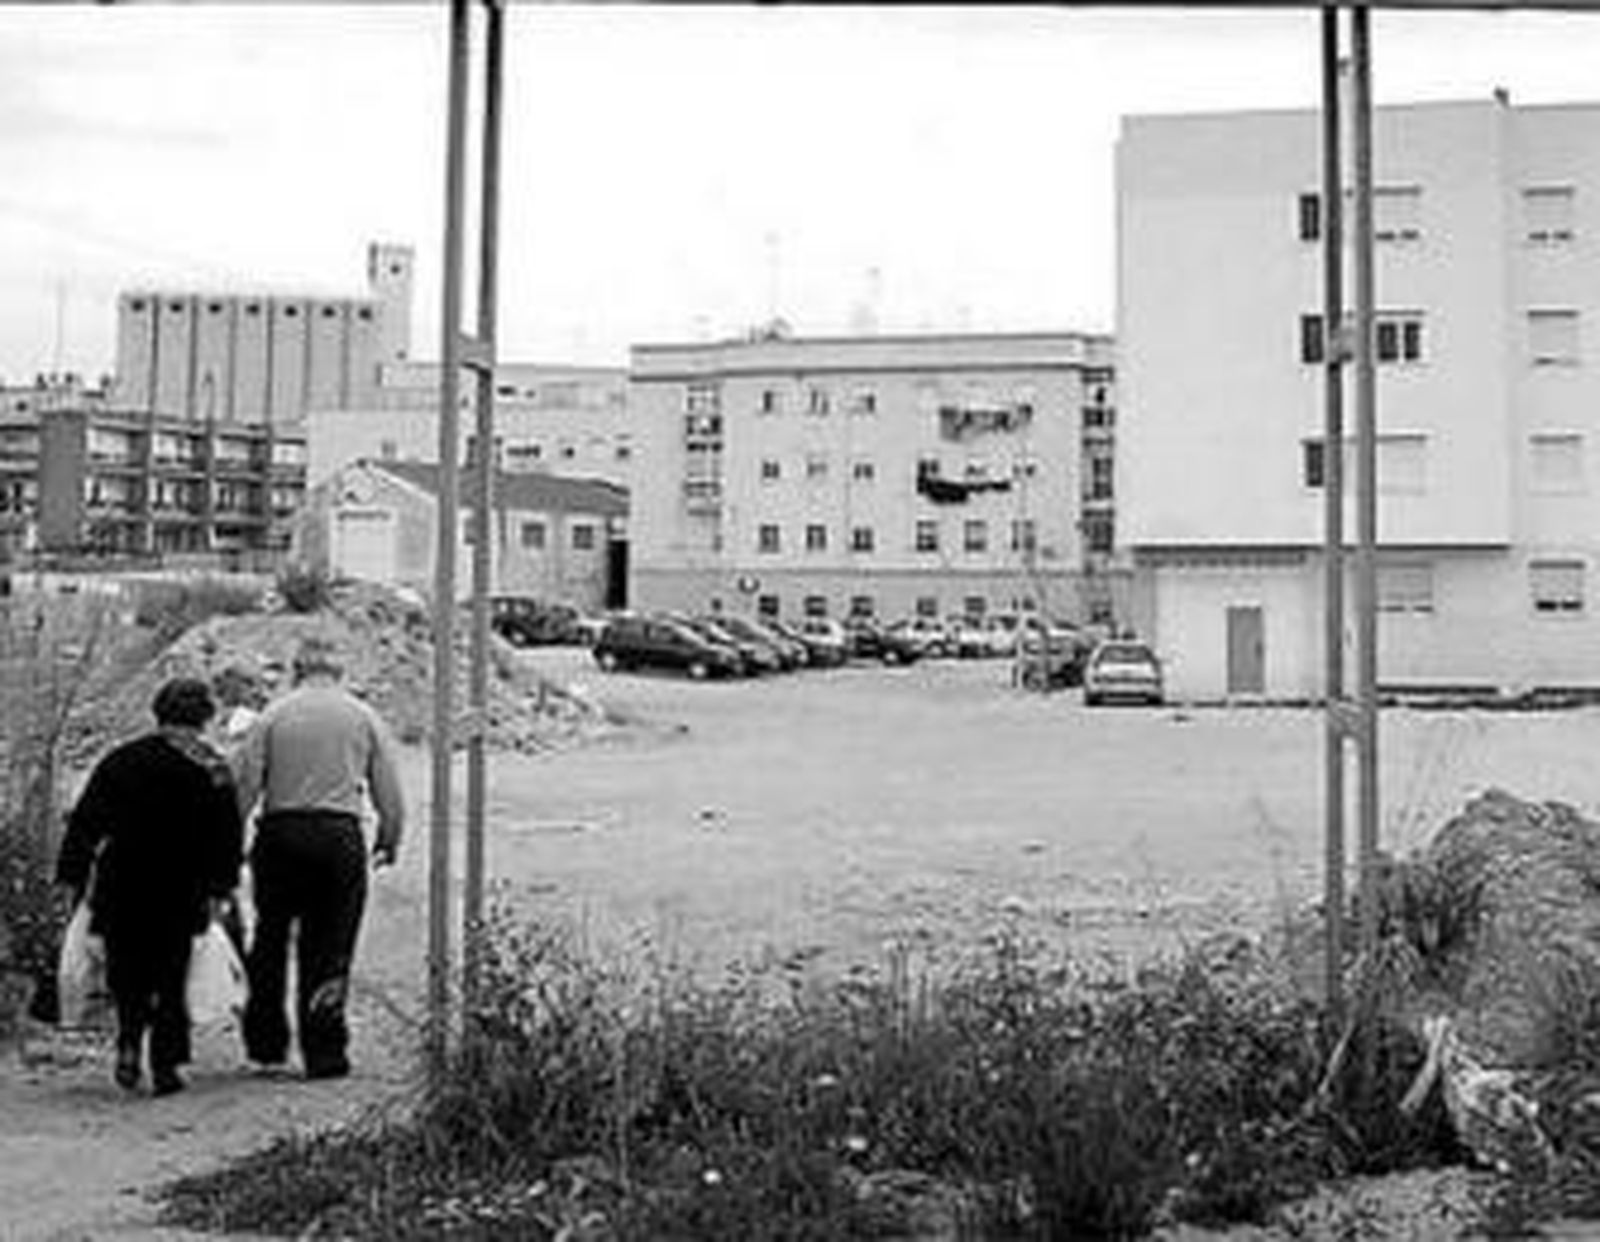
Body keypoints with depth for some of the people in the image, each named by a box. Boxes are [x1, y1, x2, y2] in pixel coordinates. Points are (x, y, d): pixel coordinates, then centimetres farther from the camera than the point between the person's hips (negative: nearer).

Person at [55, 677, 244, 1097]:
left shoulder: (121, 760, 5)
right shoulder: (212, 770, 1)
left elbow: (84, 823, 4)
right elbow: (228, 835, -4)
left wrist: (72, 878, 7)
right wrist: (219, 888, -2)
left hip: (120, 891, 1)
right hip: (181, 896, -1)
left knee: (126, 972, 14)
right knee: (170, 977, 8)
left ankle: (130, 1042, -8)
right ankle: (166, 1064, 3)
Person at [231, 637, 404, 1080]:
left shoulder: (274, 715, 3)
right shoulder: (364, 717, 6)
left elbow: (243, 785, -2)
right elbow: (390, 796, 6)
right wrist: (389, 841, 20)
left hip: (280, 832, 0)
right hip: (340, 835, 0)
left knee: (271, 936, 16)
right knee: (330, 946, 5)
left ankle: (265, 1040, 20)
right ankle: (324, 1051, 4)